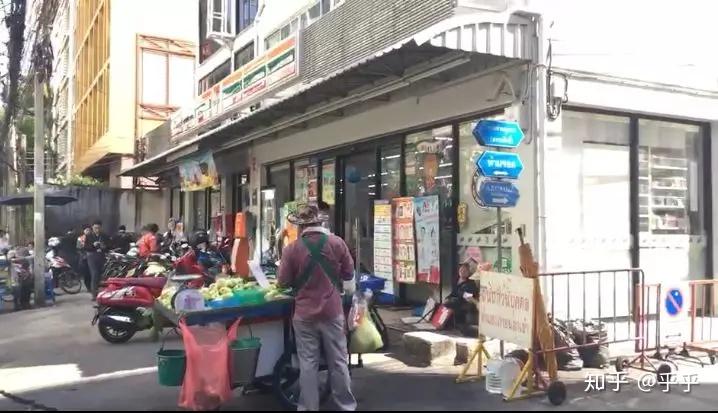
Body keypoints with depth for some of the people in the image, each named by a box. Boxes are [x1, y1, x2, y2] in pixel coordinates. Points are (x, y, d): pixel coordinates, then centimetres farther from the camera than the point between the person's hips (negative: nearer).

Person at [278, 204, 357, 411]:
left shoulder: (292, 249, -11)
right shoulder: (337, 243, -7)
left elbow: (283, 282, -3)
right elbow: (348, 274, 4)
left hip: (305, 314, -1)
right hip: (332, 312, 1)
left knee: (308, 363, 8)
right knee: (338, 362, 12)